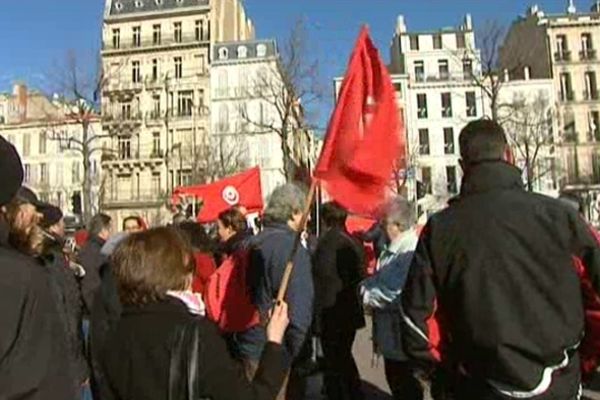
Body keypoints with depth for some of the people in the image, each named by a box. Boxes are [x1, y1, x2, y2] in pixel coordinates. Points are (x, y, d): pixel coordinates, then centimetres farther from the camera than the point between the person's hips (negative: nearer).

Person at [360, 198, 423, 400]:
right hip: (391, 333, 9)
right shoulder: (391, 250, 7)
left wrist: (366, 294, -14)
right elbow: (379, 278, 12)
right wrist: (367, 284, -9)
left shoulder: (410, 254, -27)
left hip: (402, 335, -9)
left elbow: (392, 295, -29)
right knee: (394, 379, 24)